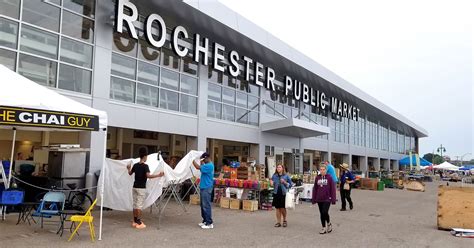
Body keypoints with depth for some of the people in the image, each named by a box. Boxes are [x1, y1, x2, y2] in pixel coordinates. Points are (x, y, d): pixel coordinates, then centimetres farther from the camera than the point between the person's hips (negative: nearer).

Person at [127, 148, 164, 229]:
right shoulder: (145, 166, -14)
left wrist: (129, 168, 40)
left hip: (135, 187, 6)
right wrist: (158, 175, -30)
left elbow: (130, 173, 20)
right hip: (141, 188, -6)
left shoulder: (135, 165, 5)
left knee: (135, 204, 12)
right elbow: (148, 175, -28)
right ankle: (139, 223, 1)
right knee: (139, 205, -2)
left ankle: (135, 221, 19)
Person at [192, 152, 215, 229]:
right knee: (203, 205, 15)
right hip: (204, 187, 10)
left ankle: (209, 223, -4)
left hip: (206, 188, -10)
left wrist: (192, 160, -15)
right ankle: (205, 221, 23)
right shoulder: (207, 165, 16)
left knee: (206, 206, -8)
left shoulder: (209, 165, -17)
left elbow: (198, 167, -23)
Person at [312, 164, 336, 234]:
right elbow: (315, 189, 9)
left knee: (325, 212, -14)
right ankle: (324, 228, 21)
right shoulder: (317, 178, 5)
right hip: (319, 199, 4)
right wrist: (313, 199, 8)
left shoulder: (329, 177, -5)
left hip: (327, 199, -4)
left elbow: (333, 189, -4)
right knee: (321, 214, 9)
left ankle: (329, 224, 14)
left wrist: (333, 199, -7)